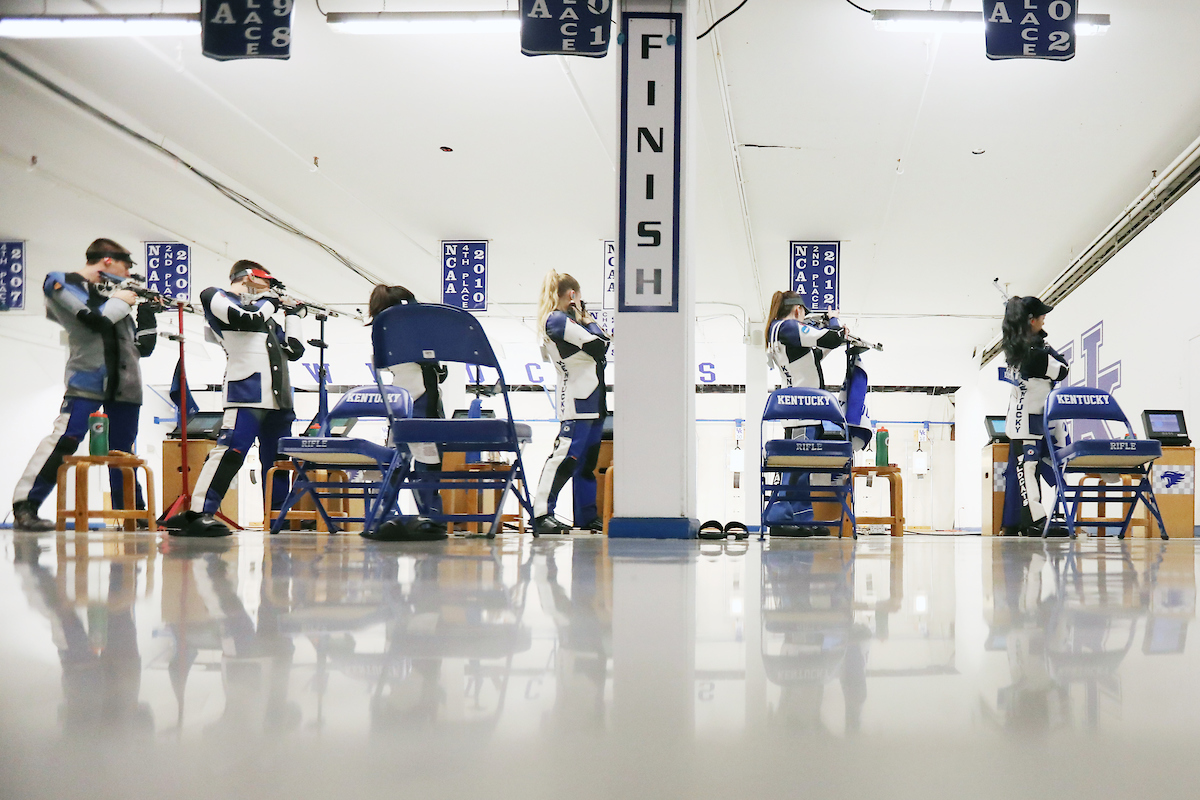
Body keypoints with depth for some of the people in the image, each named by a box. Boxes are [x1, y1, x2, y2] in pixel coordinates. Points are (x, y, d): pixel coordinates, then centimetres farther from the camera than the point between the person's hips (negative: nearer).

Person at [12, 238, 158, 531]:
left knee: (123, 451, 10)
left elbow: (143, 347, 22)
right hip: (87, 379, -7)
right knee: (64, 439, -17)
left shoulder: (112, 292, 22)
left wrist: (147, 311, 15)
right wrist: (121, 300, 1)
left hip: (125, 384, 7)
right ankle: (25, 507, -17)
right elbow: (97, 319, -15)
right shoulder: (62, 283, 2)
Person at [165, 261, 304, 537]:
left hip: (277, 397, 8)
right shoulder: (215, 296, 8)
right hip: (246, 391, -8)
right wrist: (267, 301, 7)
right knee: (231, 449, -20)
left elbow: (294, 350, 22)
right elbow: (248, 318, -12)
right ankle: (197, 514, -23)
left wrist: (292, 314, 24)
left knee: (279, 458, 9)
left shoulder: (263, 311, 29)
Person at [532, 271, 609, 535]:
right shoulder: (557, 320, -11)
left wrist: (584, 320, 10)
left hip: (591, 400, 10)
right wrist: (587, 320, -1)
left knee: (587, 459, 13)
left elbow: (600, 347, 17)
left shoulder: (566, 321, 20)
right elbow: (599, 345, -17)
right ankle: (541, 513, -20)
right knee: (567, 455, -17)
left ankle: (587, 517, 19)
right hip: (575, 401, -10)